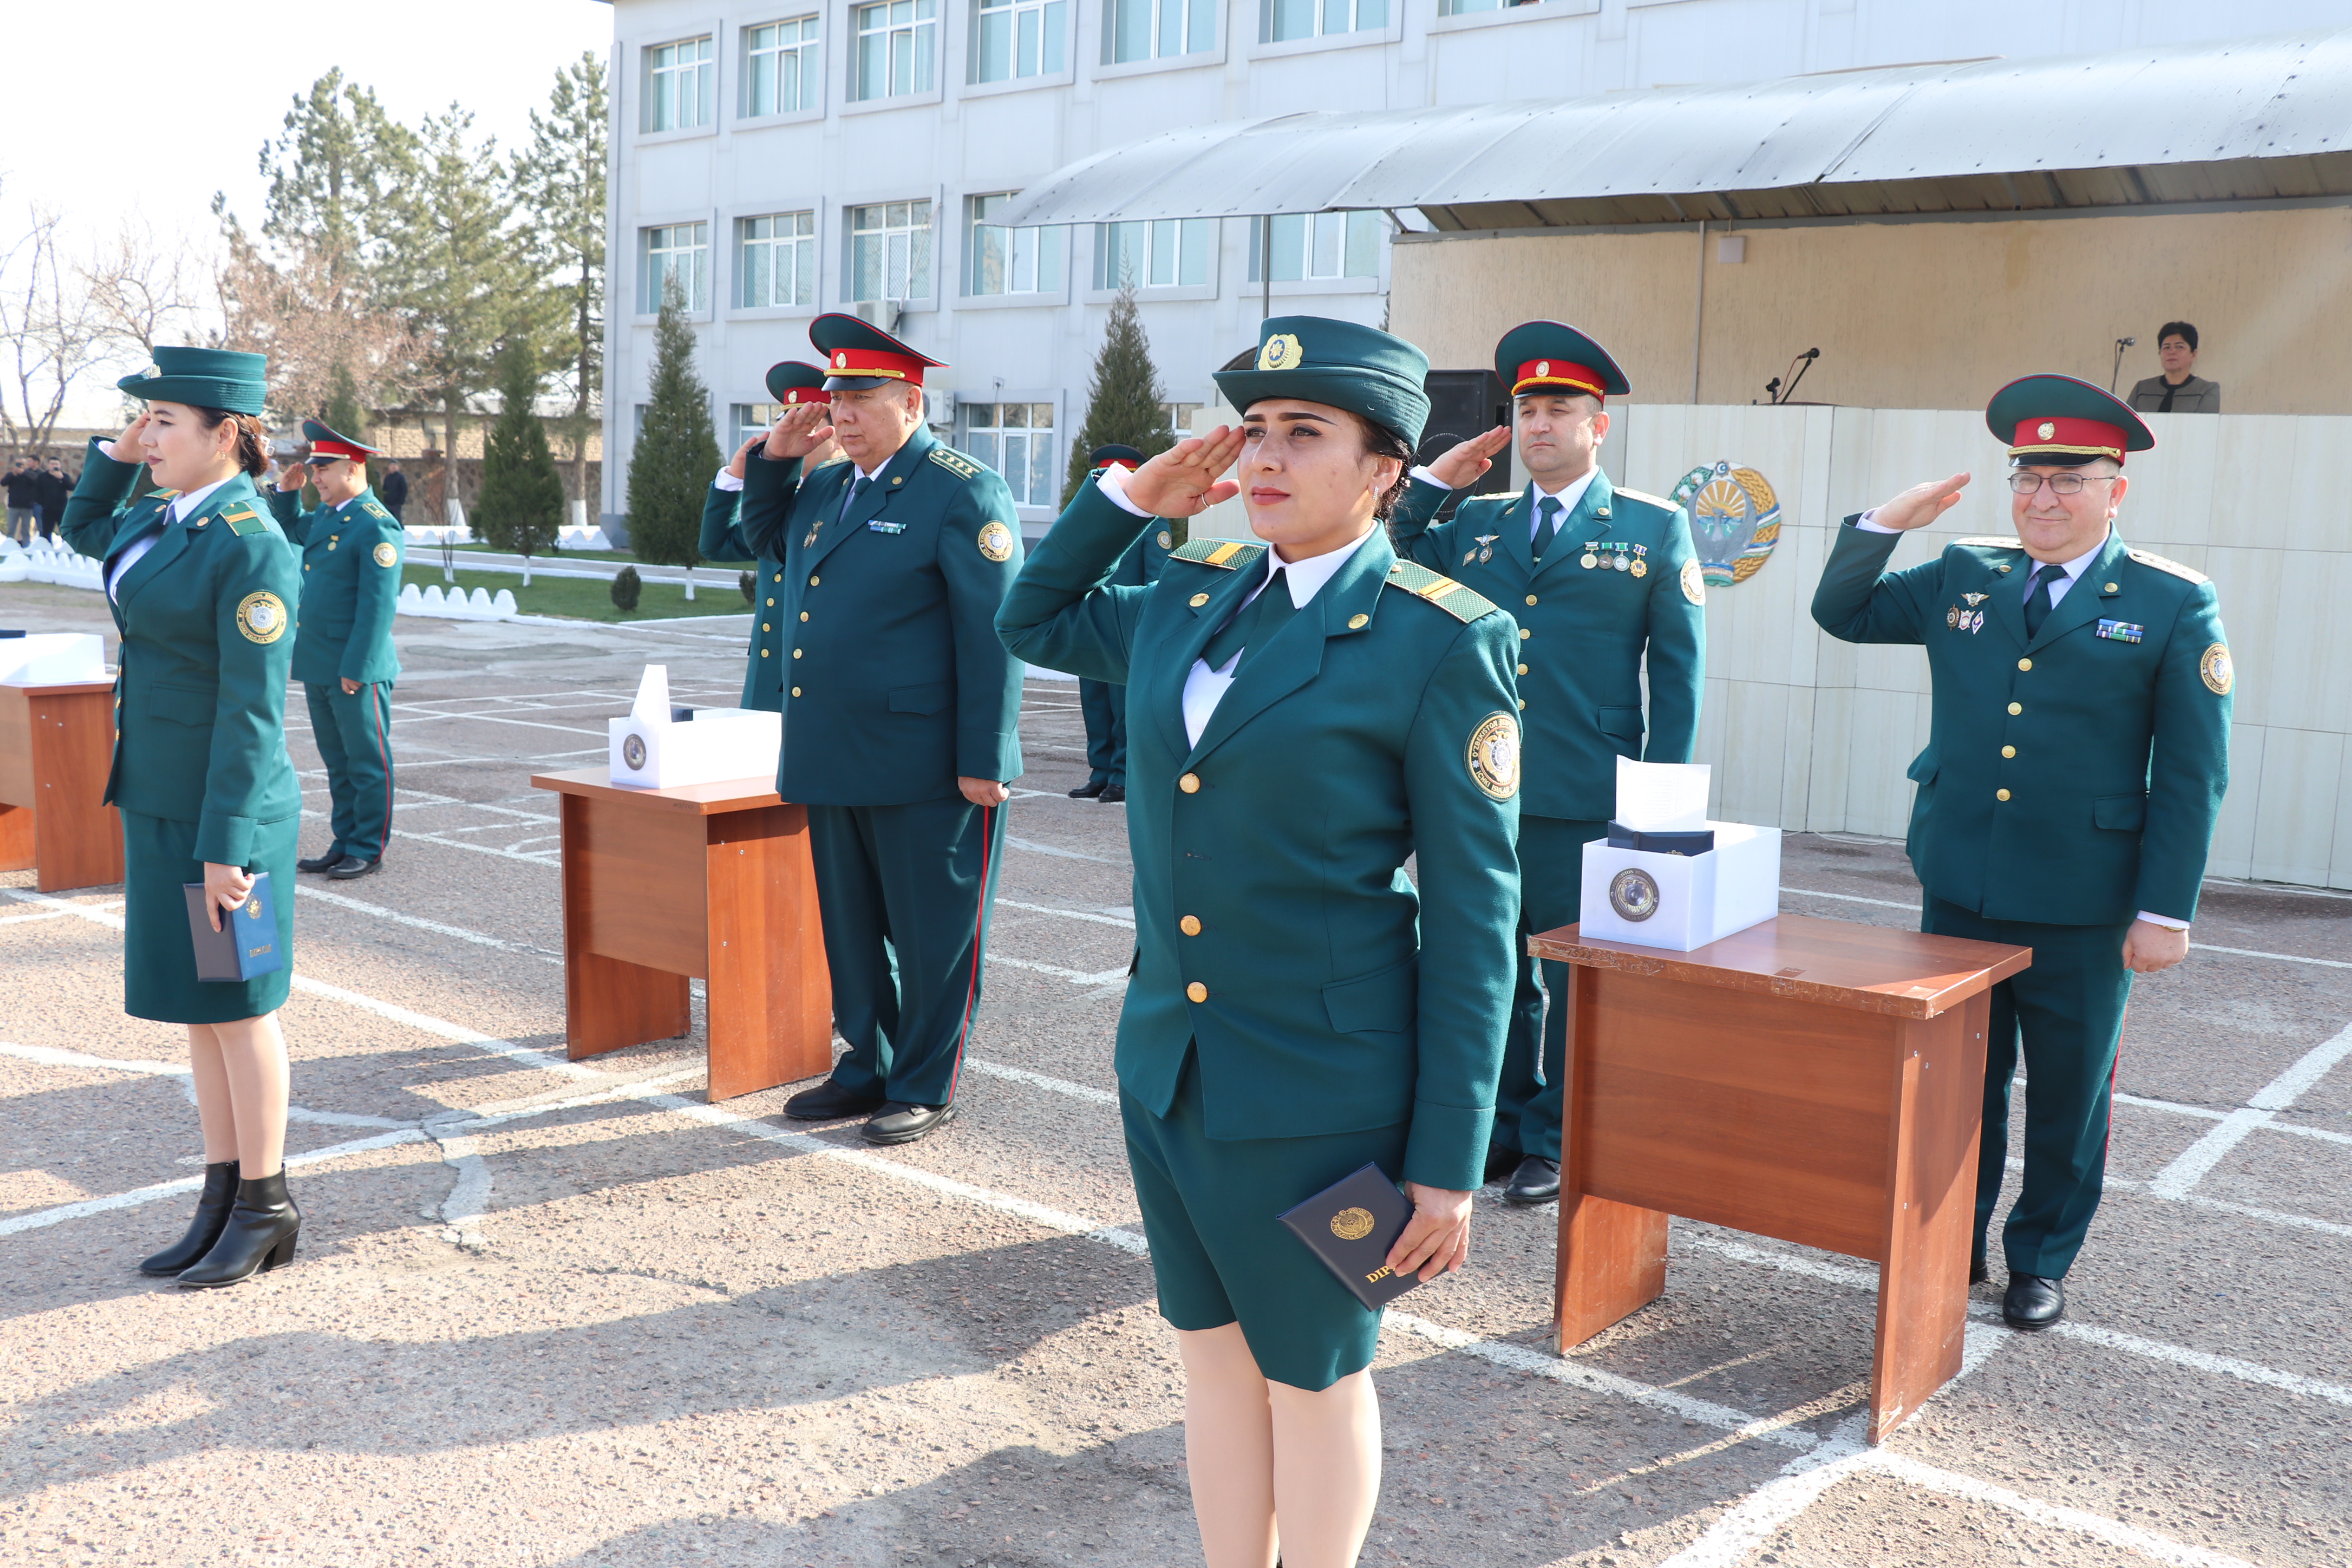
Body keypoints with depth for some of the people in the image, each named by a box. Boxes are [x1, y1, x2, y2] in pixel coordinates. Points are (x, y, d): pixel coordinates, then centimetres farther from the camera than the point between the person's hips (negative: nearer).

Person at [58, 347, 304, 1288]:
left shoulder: (251, 547, -18)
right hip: (159, 797, 9)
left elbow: (253, 709, -20)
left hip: (222, 810, -9)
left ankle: (266, 1208, 17)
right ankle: (223, 1201, 25)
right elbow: (85, 533, 30)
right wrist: (117, 453, 12)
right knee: (195, 1006, 14)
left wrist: (225, 847, -20)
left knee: (236, 1009, 3)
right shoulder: (168, 516, 8)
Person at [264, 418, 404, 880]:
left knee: (368, 764, 2)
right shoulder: (324, 517, 12)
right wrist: (286, 490, 15)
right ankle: (344, 845, 24)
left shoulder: (377, 526, -15)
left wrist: (356, 669, -21)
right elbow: (290, 529, 35)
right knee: (337, 762, 15)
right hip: (318, 667, 9)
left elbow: (378, 604, -19)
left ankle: (369, 851, 10)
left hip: (357, 669, -9)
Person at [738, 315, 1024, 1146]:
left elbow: (992, 633, -14)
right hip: (834, 763, 8)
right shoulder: (828, 487, 14)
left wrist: (982, 761, -18)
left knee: (931, 935, 4)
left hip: (924, 768, -8)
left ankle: (925, 1089, 17)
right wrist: (776, 457, 14)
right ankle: (867, 1066, 32)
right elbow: (764, 539, 33)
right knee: (851, 925, 17)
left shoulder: (964, 492, -10)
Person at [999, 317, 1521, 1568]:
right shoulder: (1193, 597, 5)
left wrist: (1449, 1161, -12)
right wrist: (1131, 498, 8)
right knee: (1215, 1353, 19)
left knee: (1312, 1371, 13)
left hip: (1316, 1088, -6)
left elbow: (1473, 912, -12)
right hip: (1169, 1063, 6)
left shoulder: (1439, 640, -12)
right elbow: (1032, 622, 24)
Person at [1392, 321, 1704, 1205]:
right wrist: (1430, 484, 6)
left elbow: (1678, 670, 2)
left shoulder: (1654, 529, 3)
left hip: (1586, 805, -3)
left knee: (1578, 980, 6)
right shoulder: (1474, 523, 13)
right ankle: (1501, 1124, 28)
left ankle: (1556, 1142, 19)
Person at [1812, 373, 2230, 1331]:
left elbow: (2192, 775, -6)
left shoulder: (2175, 606, -5)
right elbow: (1841, 613, 15)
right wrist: (1883, 524, -2)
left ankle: (2041, 1262, 28)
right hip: (1960, 890, 3)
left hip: (2081, 907, -3)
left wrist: (2166, 911, -9)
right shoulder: (1962, 580, 6)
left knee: (2068, 1092, 11)